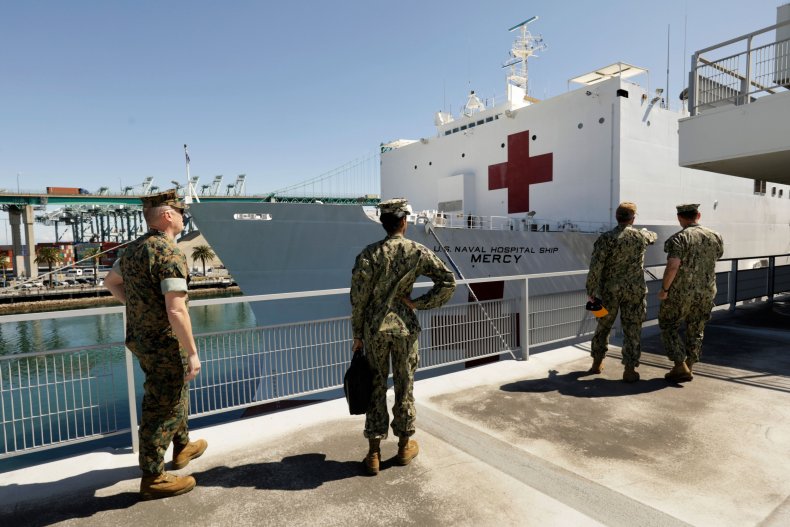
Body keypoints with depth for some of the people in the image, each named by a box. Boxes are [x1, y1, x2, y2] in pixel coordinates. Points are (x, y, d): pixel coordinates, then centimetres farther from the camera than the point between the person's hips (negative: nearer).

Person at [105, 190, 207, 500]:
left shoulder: (134, 249, 6)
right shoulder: (171, 254, -23)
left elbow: (110, 283, 23)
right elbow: (176, 311, -28)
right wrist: (193, 353, -22)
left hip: (140, 339, 10)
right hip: (165, 344, -10)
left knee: (176, 395, 25)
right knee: (163, 409, 4)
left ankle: (182, 448, 43)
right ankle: (153, 479, 19)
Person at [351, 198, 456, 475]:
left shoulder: (369, 253, -8)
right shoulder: (418, 252, -6)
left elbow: (358, 297, -7)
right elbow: (448, 281, -7)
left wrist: (357, 334, 3)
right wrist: (417, 303, -4)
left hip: (375, 329, 0)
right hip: (405, 327, 0)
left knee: (376, 387, 11)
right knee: (404, 386, 14)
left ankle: (374, 453, 18)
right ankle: (405, 446, 30)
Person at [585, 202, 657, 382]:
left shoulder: (605, 238, -12)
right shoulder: (641, 237, -2)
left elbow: (595, 267, -15)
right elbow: (652, 237, 24)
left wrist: (591, 291, -8)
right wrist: (648, 232, 48)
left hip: (609, 290, 0)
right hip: (634, 290, 1)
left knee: (603, 326, 15)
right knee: (632, 329, 7)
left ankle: (597, 363, 25)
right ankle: (629, 370, 8)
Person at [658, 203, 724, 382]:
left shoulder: (679, 238, -15)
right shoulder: (715, 237, 3)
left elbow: (672, 266, -25)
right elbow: (717, 256, 21)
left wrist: (664, 289, -14)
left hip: (680, 293, -5)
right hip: (706, 293, 6)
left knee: (668, 328, 9)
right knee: (696, 331, 17)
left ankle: (681, 367, 3)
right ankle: (689, 367, 24)